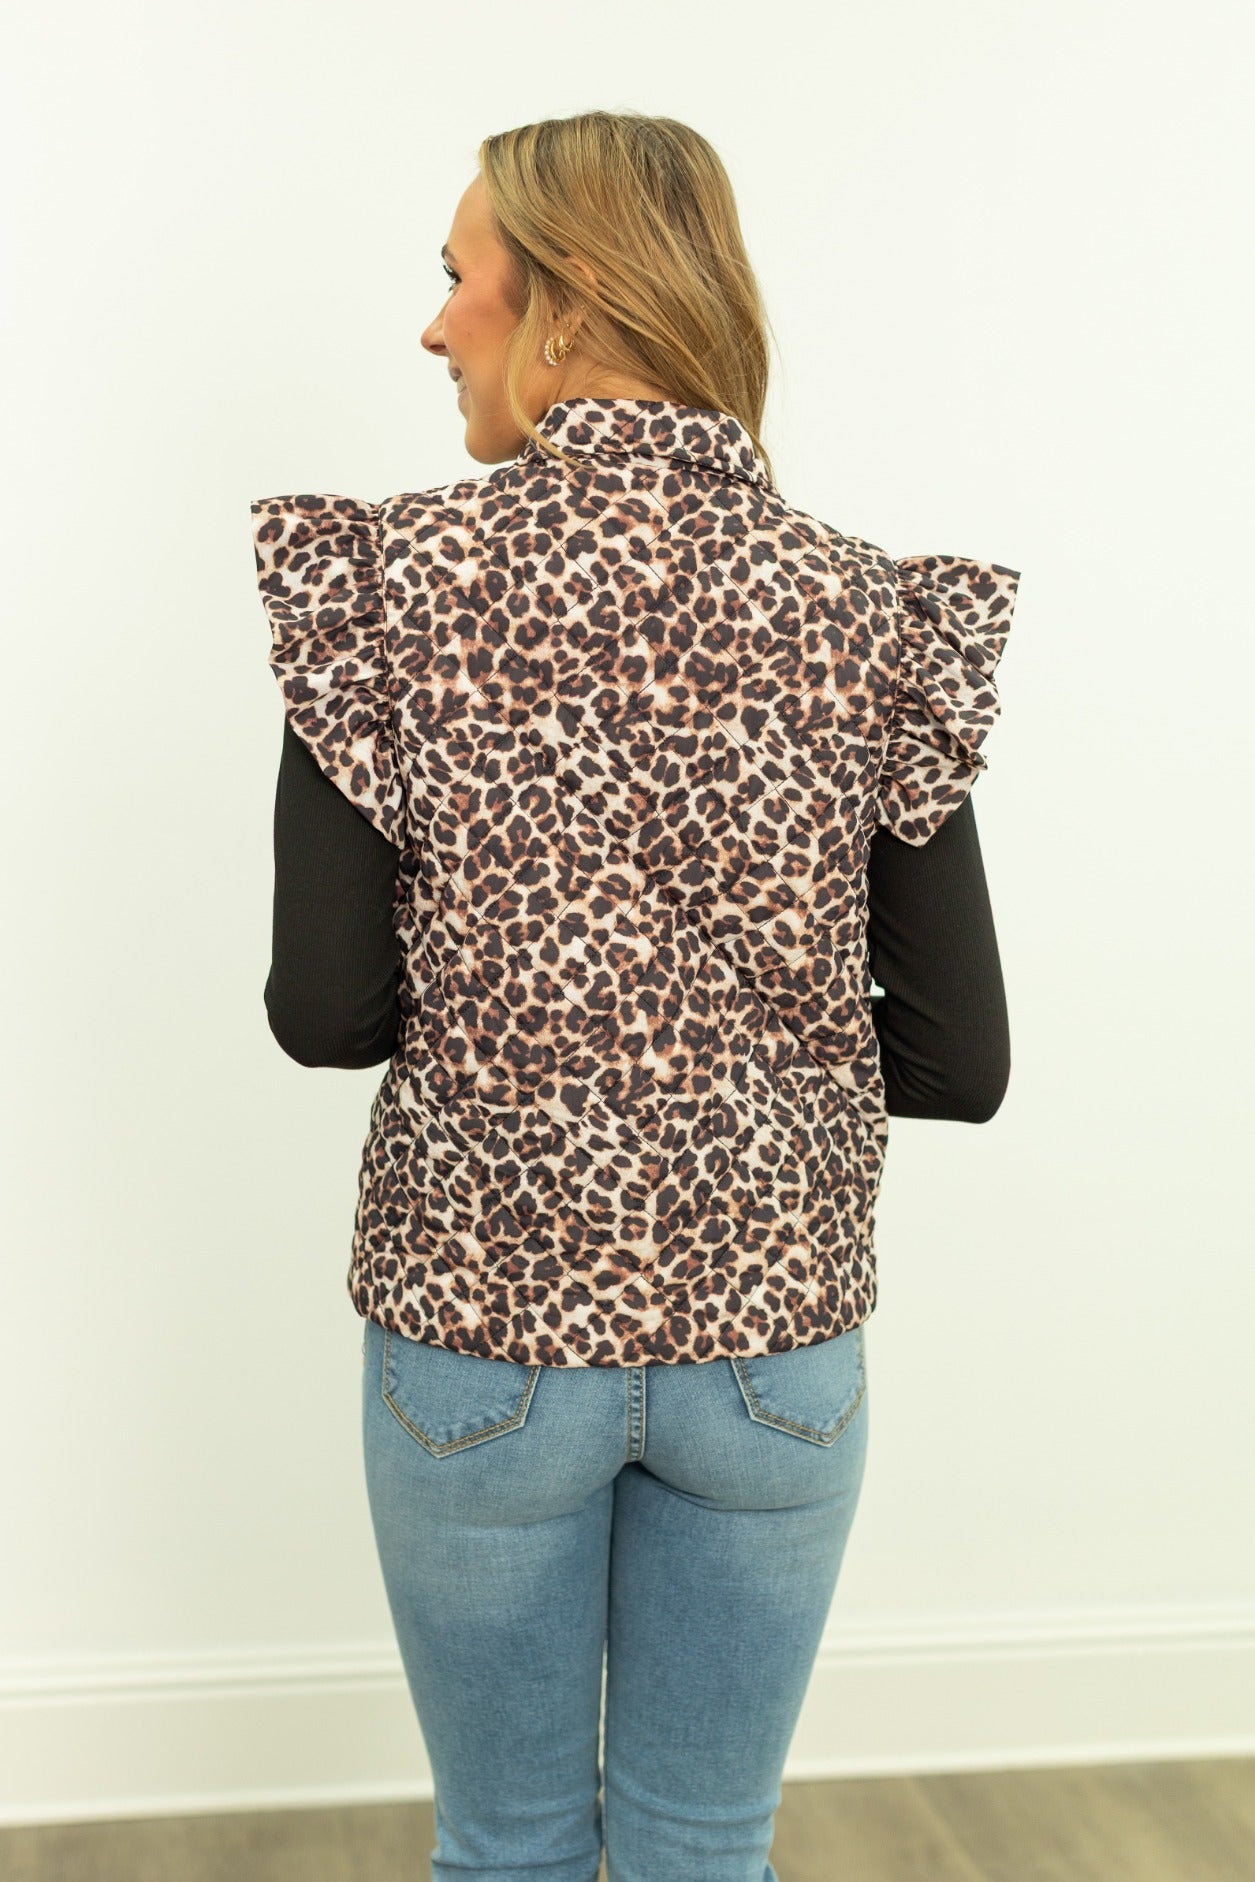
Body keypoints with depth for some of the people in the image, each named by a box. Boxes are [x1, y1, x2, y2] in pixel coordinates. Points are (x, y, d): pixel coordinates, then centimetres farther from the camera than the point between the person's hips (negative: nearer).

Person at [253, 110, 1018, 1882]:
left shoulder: (393, 584, -11)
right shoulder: (873, 615, -7)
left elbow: (325, 1012, -11)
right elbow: (962, 1057, -6)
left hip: (479, 1313, -1)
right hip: (773, 1328, 2)